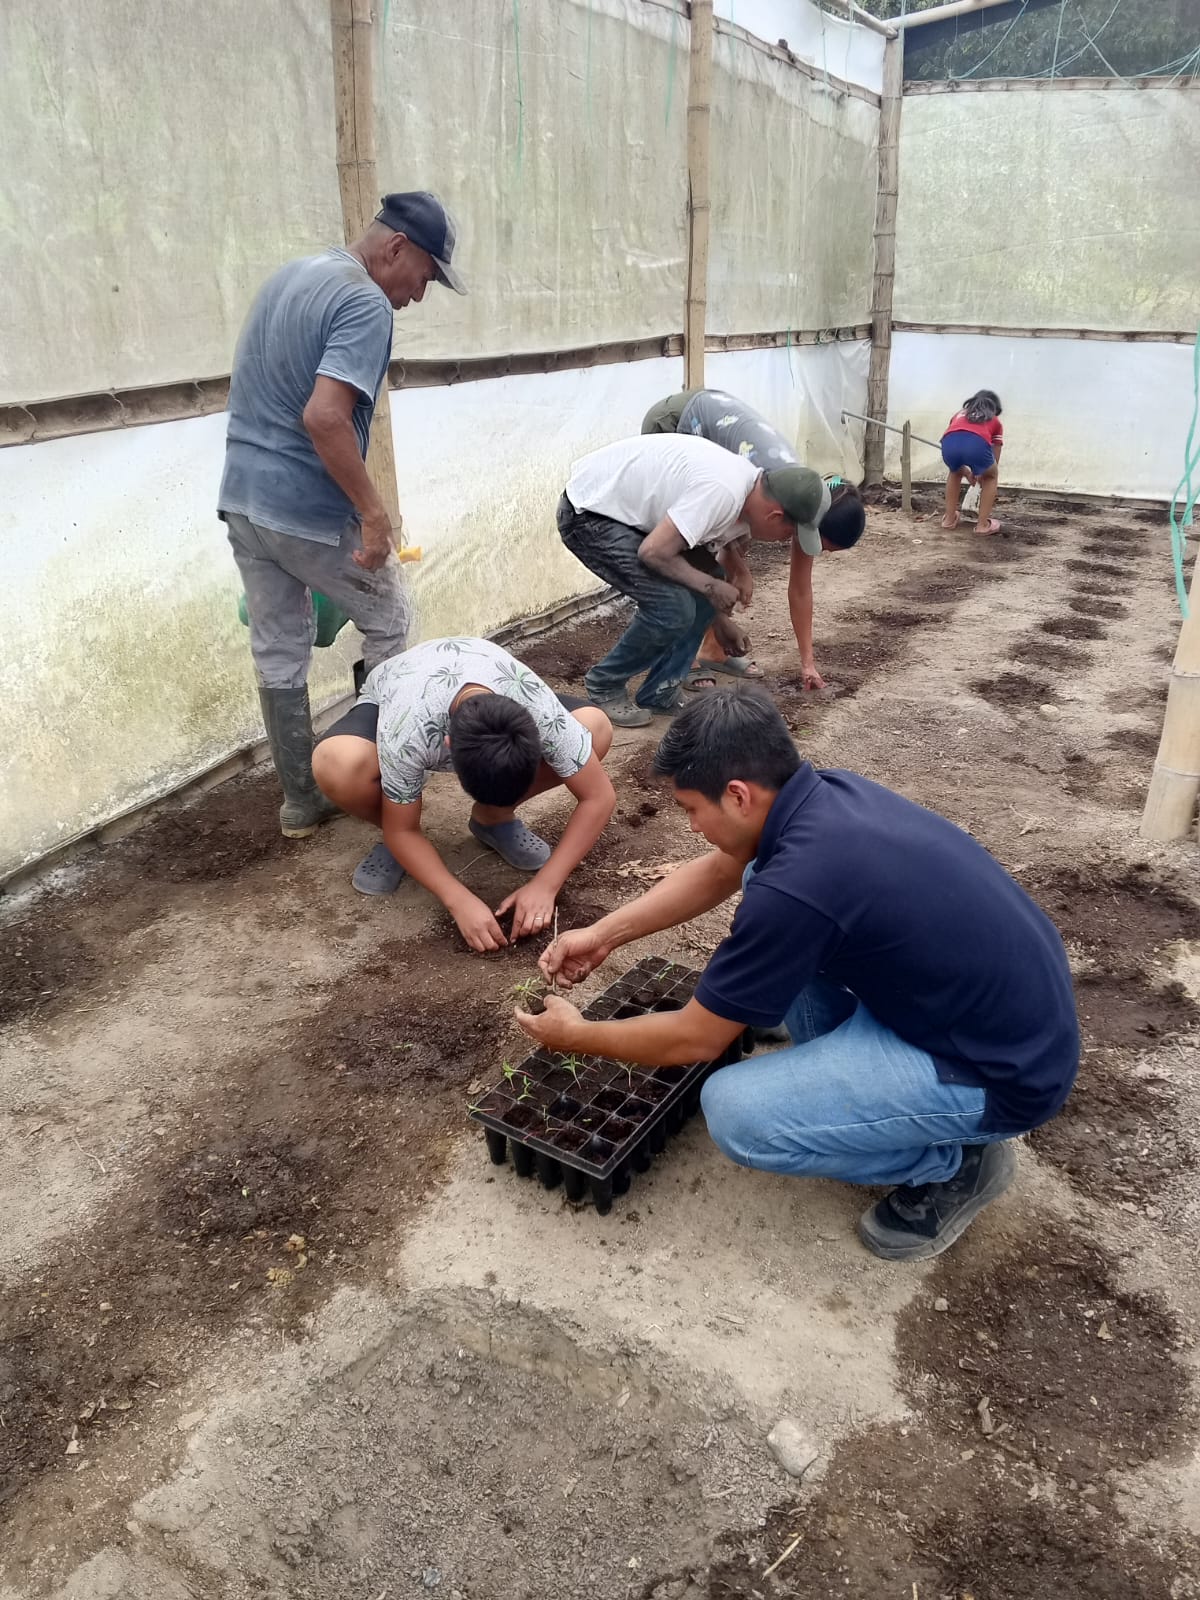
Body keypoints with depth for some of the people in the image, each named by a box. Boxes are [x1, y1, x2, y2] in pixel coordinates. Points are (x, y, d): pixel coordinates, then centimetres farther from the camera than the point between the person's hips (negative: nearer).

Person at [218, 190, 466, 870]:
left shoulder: (290, 275, 14)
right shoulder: (366, 304, -16)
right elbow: (324, 418, -28)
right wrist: (374, 512, -22)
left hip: (242, 500, 8)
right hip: (309, 512, -8)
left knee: (278, 656, 12)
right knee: (390, 622, 15)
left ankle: (302, 802, 21)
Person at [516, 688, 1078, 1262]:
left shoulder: (794, 886, -30)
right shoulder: (830, 792, -4)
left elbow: (695, 1039, -15)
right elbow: (718, 872, 16)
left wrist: (576, 1035, 1)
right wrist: (604, 934, 14)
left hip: (999, 1070, -8)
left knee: (735, 1111, -17)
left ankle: (954, 1159, 4)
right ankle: (851, 1065, 16)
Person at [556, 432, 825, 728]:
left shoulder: (747, 499, 2)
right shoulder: (720, 493, -29)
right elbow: (653, 552, -28)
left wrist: (722, 622, 23)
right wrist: (710, 586, -16)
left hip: (628, 510, 10)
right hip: (587, 514, -10)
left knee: (705, 584, 4)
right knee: (673, 606, -18)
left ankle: (659, 694, 13)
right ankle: (604, 687, 4)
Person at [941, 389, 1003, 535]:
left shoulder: (959, 415, 40)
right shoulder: (995, 422, 34)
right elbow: (994, 460, 39)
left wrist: (966, 473, 59)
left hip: (949, 443, 2)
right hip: (977, 444, -2)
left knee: (955, 473, 37)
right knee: (991, 476, 29)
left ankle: (949, 518, 34)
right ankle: (983, 524, 22)